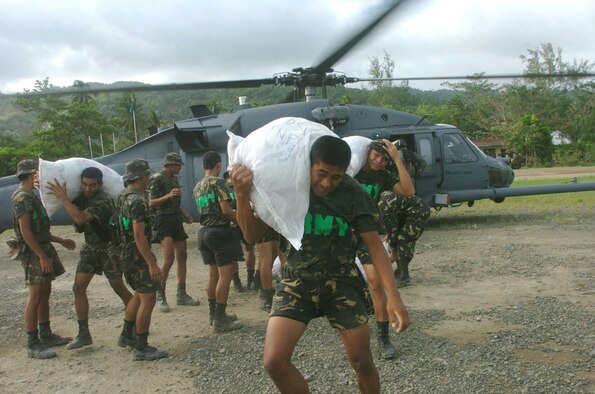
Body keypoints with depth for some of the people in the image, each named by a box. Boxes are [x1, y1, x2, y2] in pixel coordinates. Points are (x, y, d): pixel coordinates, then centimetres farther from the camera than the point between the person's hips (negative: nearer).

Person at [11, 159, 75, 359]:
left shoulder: (31, 196, 17)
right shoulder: (22, 197, -13)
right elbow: (25, 231, -20)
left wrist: (61, 241, 22)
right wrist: (43, 256, -23)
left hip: (43, 248, 10)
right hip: (33, 253, -10)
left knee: (45, 293, 13)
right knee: (35, 296, -7)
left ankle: (46, 335, 22)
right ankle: (33, 344, -1)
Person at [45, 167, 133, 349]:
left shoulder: (103, 201, -25)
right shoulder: (81, 196, -3)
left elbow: (81, 218, -37)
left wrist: (63, 197, -32)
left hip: (108, 247, -7)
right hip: (90, 247, 7)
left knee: (118, 287, 3)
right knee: (78, 288, 0)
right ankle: (84, 334, 8)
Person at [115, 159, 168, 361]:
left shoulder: (123, 196, 10)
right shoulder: (137, 201, -20)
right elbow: (139, 235, -25)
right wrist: (152, 264, -25)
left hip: (125, 255, 10)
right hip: (137, 256, -10)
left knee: (140, 294, 23)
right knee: (148, 299, -4)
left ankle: (126, 336, 33)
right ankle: (141, 348, 2)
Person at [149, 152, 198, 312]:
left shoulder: (174, 179, 15)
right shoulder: (157, 179, -9)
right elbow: (151, 203, -15)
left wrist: (185, 214, 9)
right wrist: (168, 195, -27)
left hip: (176, 219, 8)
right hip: (163, 220, -8)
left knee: (182, 257, 7)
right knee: (169, 259, -15)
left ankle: (181, 295, 16)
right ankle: (160, 296, -3)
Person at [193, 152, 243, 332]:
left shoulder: (197, 187, 13)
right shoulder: (218, 182, -11)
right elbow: (226, 210, -19)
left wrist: (233, 213, 28)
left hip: (205, 232, 9)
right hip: (220, 232, -8)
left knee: (213, 275, 16)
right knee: (225, 276, -3)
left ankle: (213, 313, 24)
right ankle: (220, 319, -1)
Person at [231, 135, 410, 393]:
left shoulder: (353, 193, -13)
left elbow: (374, 245, -9)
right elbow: (253, 235, -7)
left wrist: (394, 297, -17)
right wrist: (243, 196, -25)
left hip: (341, 281, 0)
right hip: (297, 280, 1)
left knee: (362, 362, 6)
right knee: (274, 361, -10)